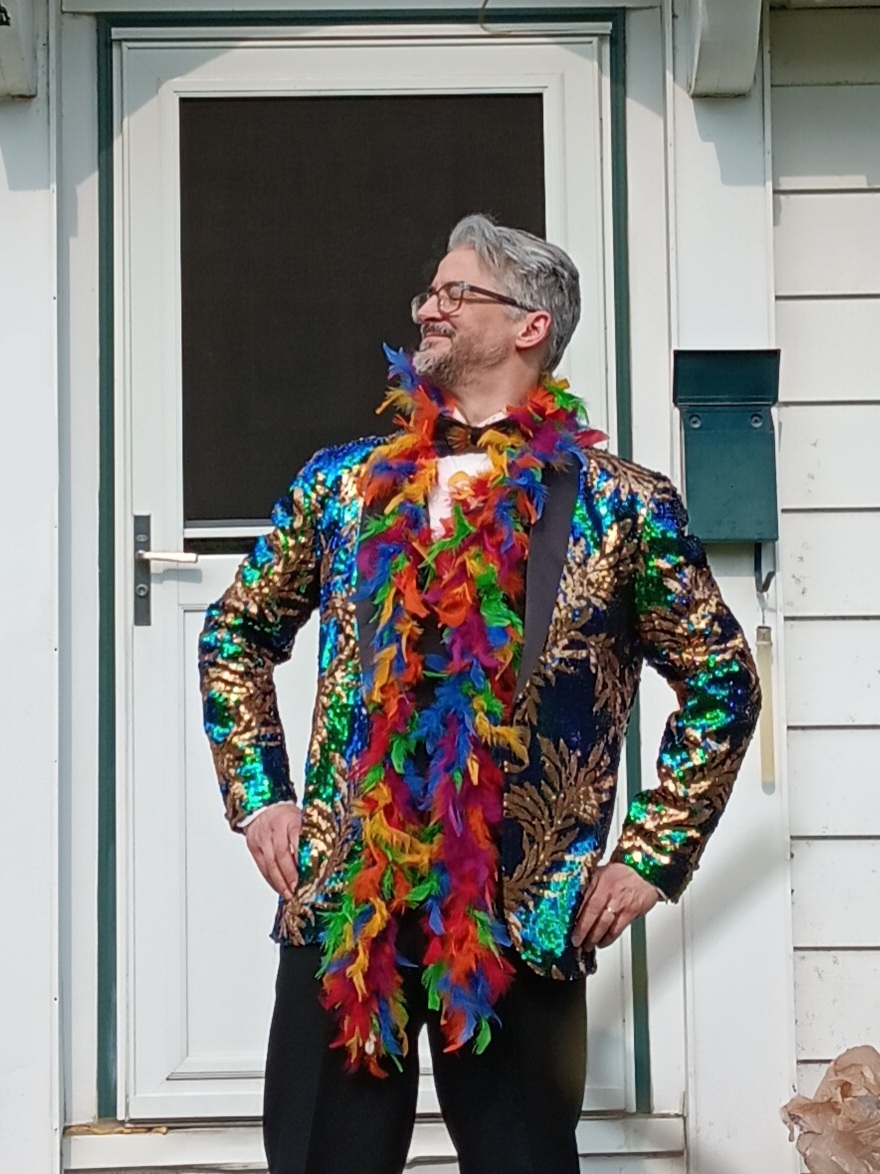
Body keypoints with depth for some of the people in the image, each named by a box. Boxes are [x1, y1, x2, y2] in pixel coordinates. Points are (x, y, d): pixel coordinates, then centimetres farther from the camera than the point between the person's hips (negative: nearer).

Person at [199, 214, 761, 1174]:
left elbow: (722, 687, 4)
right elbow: (235, 635, 18)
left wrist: (651, 857, -1)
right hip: (339, 905, 3)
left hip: (522, 922, -2)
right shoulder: (342, 484, 8)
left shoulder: (622, 508, -2)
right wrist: (258, 798, 8)